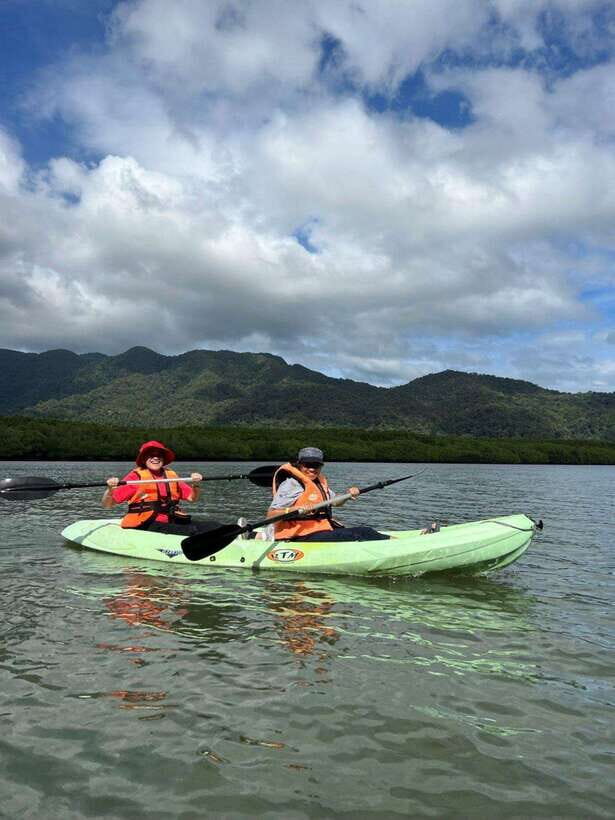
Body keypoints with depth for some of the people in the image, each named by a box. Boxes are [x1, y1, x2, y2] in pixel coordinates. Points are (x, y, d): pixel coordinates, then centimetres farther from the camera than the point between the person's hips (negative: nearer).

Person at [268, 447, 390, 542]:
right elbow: (271, 515, -18)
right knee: (351, 536, -22)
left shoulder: (319, 482, 16)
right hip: (302, 538, -10)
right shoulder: (291, 484, -12)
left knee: (365, 531, -2)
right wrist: (292, 510, -36)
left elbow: (335, 502, 29)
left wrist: (349, 494, 8)